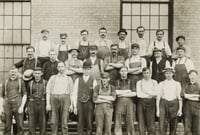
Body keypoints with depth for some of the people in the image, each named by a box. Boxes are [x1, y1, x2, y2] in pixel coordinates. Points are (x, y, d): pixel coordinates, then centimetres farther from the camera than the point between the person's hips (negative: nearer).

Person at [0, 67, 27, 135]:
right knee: (7, 126, 3)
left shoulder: (21, 82, 7)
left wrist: (22, 106, -8)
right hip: (7, 106, 2)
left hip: (18, 105, -2)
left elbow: (25, 95, 3)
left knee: (20, 126, -2)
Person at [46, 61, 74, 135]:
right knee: (54, 121, 1)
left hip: (65, 98, -1)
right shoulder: (52, 78, 16)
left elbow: (71, 93, 13)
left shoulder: (69, 79, 16)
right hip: (54, 99, 1)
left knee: (64, 121, -4)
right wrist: (48, 104, 1)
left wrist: (71, 104, 4)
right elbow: (48, 91, 10)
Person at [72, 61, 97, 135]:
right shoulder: (78, 80, 8)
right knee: (80, 125, 2)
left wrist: (96, 107, -2)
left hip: (89, 105, -1)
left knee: (89, 124, 1)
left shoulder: (93, 81, 4)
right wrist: (75, 106, 2)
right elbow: (75, 94, 7)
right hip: (80, 104, 1)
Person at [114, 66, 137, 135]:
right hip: (119, 102, 0)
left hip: (129, 102, 0)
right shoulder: (117, 82, 14)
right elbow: (116, 92, -1)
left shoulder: (130, 81, 13)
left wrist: (122, 94, -2)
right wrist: (128, 91, 0)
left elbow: (134, 93, 2)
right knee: (118, 122, -5)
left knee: (130, 122, -3)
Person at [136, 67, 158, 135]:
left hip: (151, 102, 0)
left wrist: (146, 92, -5)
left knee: (151, 121, -5)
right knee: (141, 122, -3)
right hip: (141, 102, 0)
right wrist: (151, 95, -4)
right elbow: (139, 94, -4)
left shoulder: (154, 82, 12)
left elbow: (156, 93, -1)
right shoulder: (139, 82, 9)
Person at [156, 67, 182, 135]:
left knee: (173, 127, 6)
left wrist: (180, 109, -3)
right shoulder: (161, 84, 5)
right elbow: (158, 97, 5)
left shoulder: (177, 84, 5)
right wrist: (157, 110, 0)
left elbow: (179, 97, 4)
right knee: (162, 127, -8)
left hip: (174, 105, 1)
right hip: (163, 104, 0)